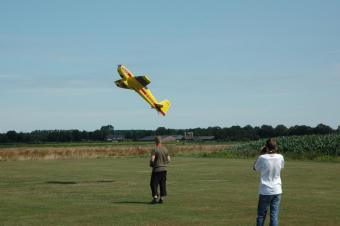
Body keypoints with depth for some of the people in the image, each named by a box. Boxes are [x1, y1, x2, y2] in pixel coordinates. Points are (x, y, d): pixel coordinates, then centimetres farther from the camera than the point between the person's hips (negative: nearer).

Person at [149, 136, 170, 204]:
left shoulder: (154, 150, -12)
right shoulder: (165, 149, 5)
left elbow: (152, 159, -20)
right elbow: (168, 160, 7)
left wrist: (151, 164, 0)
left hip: (156, 169, -5)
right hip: (164, 169, 5)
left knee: (153, 184, 1)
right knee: (163, 184, 9)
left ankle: (155, 197, -9)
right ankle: (162, 198, 9)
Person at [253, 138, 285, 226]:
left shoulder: (262, 158, -13)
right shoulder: (280, 157, -4)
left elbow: (255, 168, 6)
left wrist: (261, 154, 6)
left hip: (265, 191, -2)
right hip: (277, 191, 2)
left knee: (261, 215, 11)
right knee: (274, 215, 2)